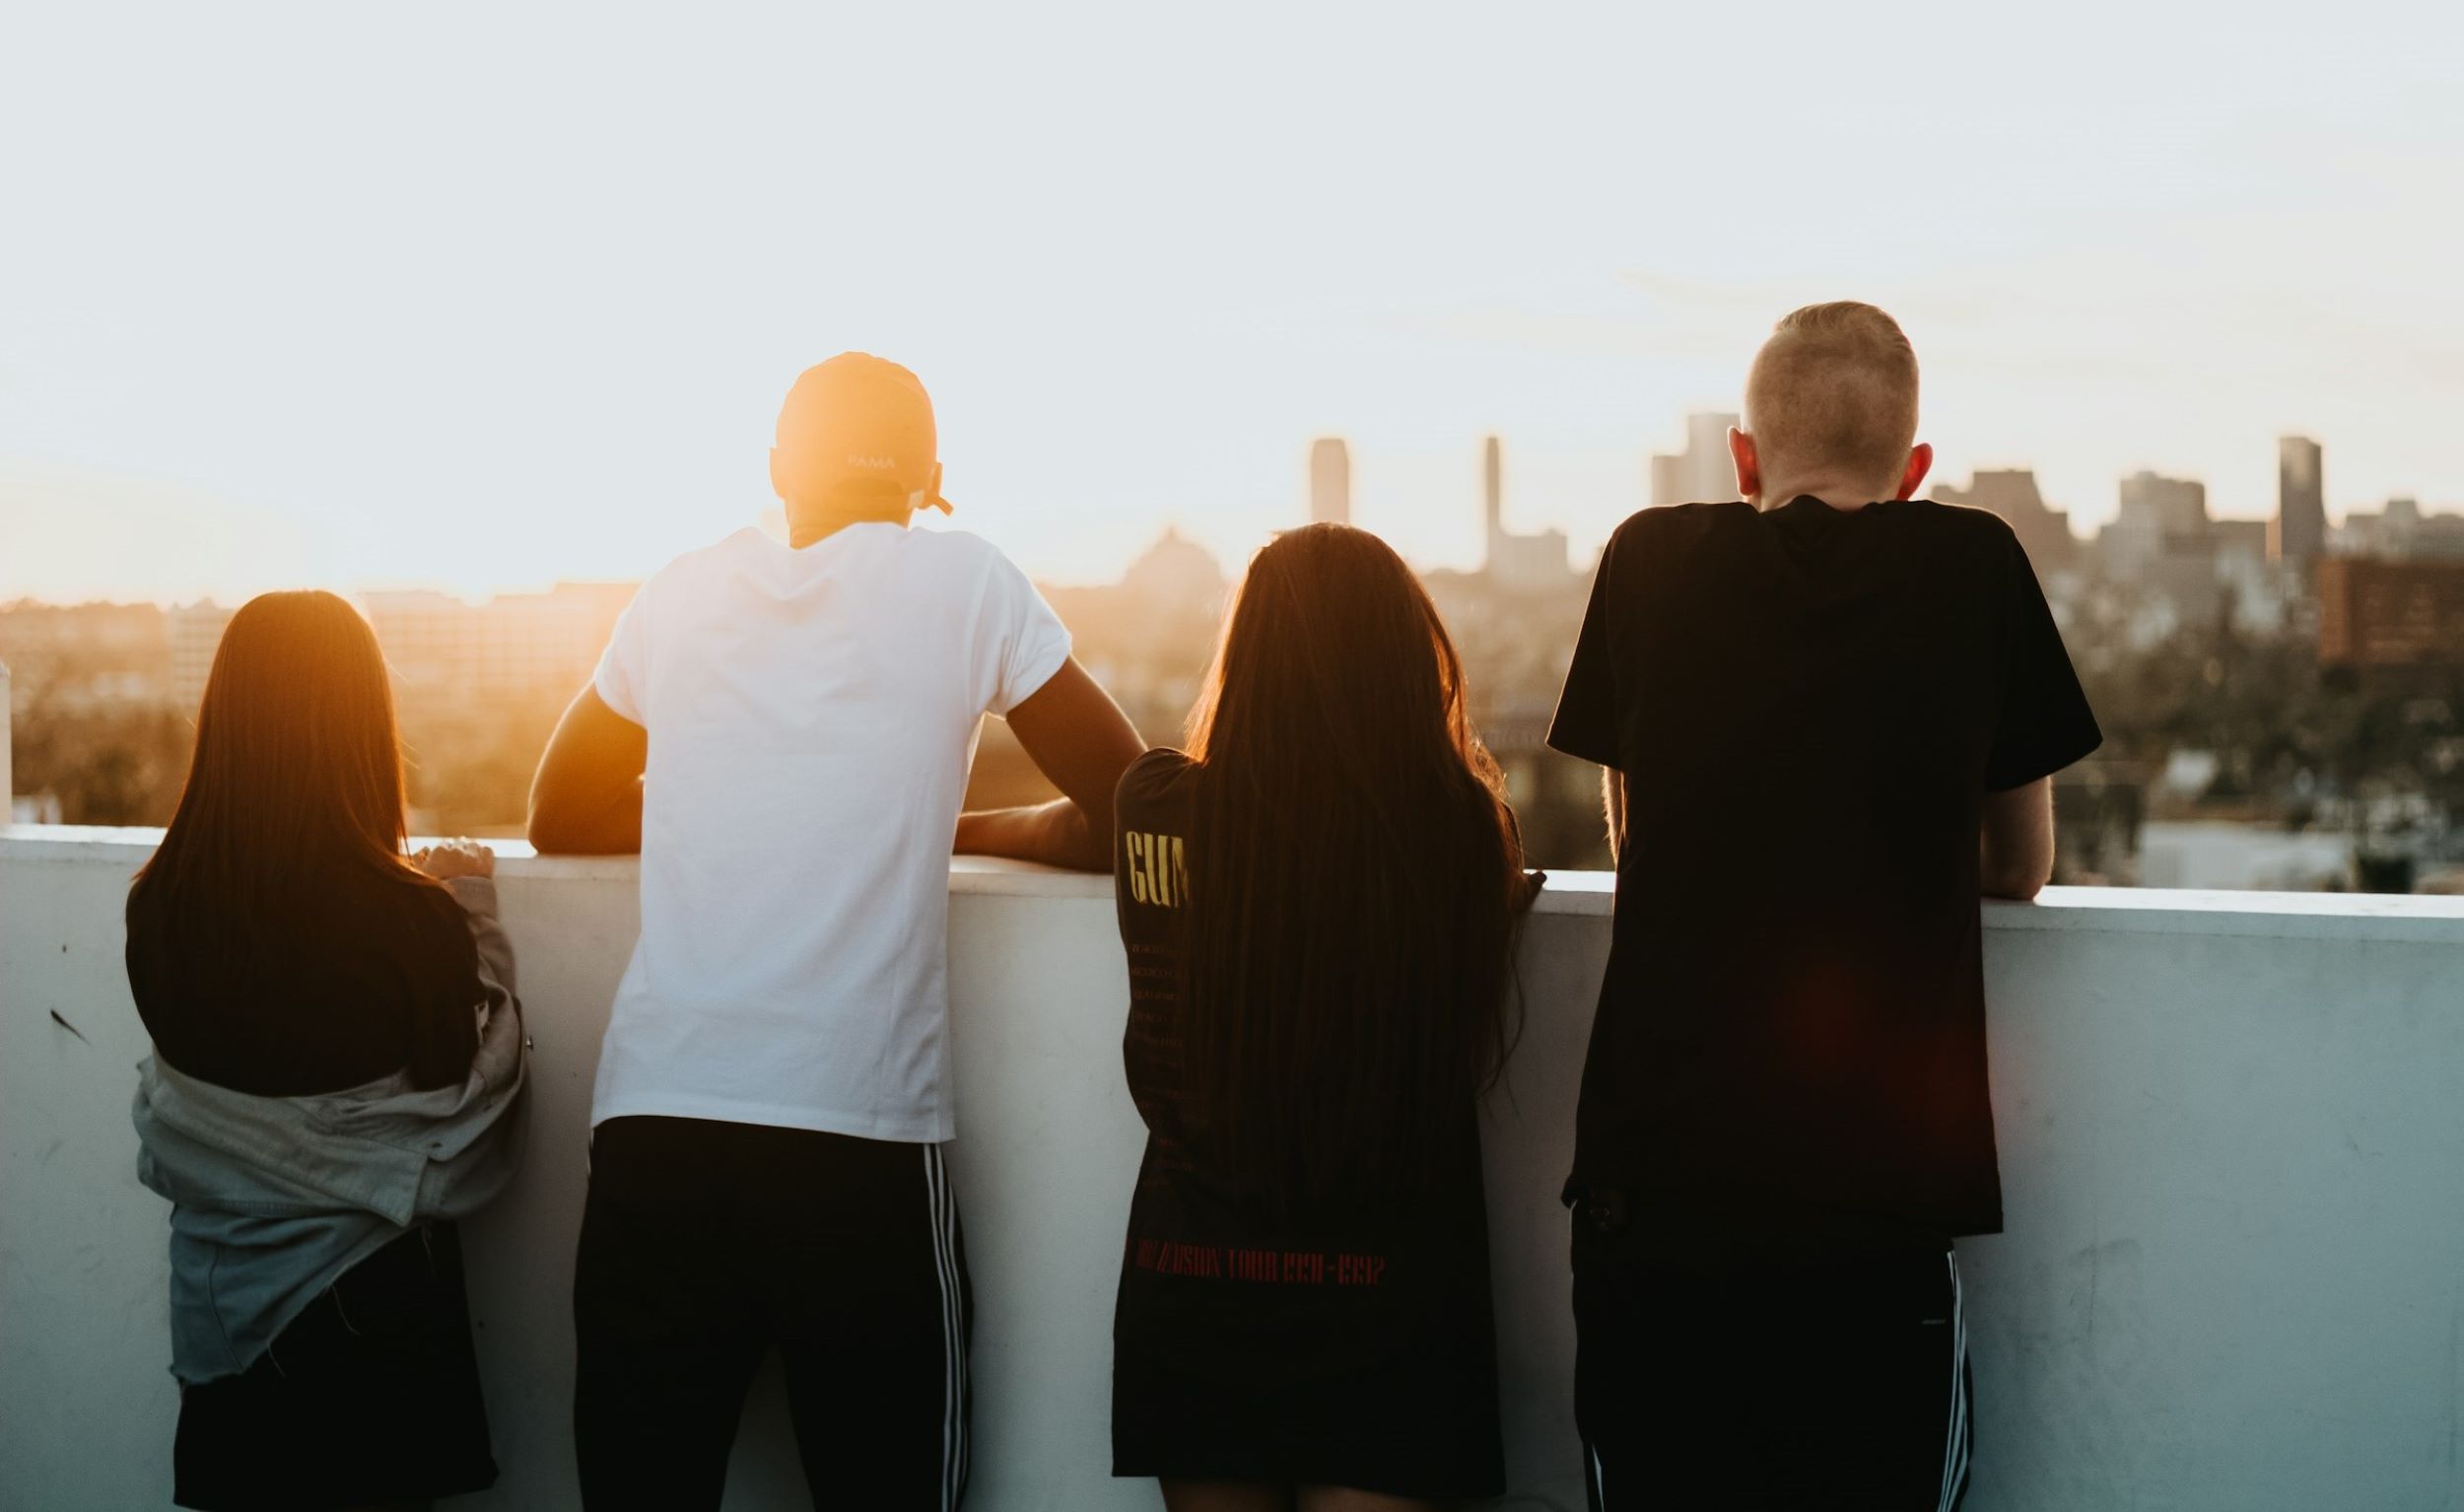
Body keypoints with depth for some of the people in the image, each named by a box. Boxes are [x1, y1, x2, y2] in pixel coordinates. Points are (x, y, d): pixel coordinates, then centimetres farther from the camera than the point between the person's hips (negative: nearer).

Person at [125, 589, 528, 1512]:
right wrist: (477, 923, -1)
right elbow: (468, 1105, -9)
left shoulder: (159, 904, -11)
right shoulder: (412, 917, -23)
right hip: (371, 1299, -3)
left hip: (218, 1296, 3)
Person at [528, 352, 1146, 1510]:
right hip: (859, 1134, -2)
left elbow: (561, 817, 26)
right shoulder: (959, 579, 5)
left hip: (652, 1122, 3)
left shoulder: (680, 596, 13)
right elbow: (1129, 818, 9)